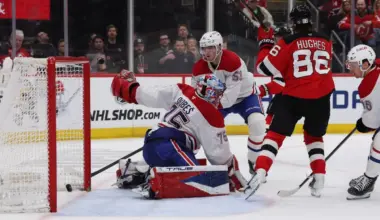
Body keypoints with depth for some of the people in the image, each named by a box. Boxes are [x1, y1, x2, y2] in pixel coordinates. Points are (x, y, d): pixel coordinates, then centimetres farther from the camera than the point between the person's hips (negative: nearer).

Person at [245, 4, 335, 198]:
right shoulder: (325, 42, 8)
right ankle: (318, 178, 13)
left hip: (294, 97, -3)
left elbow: (266, 68, -2)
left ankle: (260, 172, -15)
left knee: (276, 134, 3)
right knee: (314, 136, 24)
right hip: (321, 97, 3)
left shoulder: (288, 42, -6)